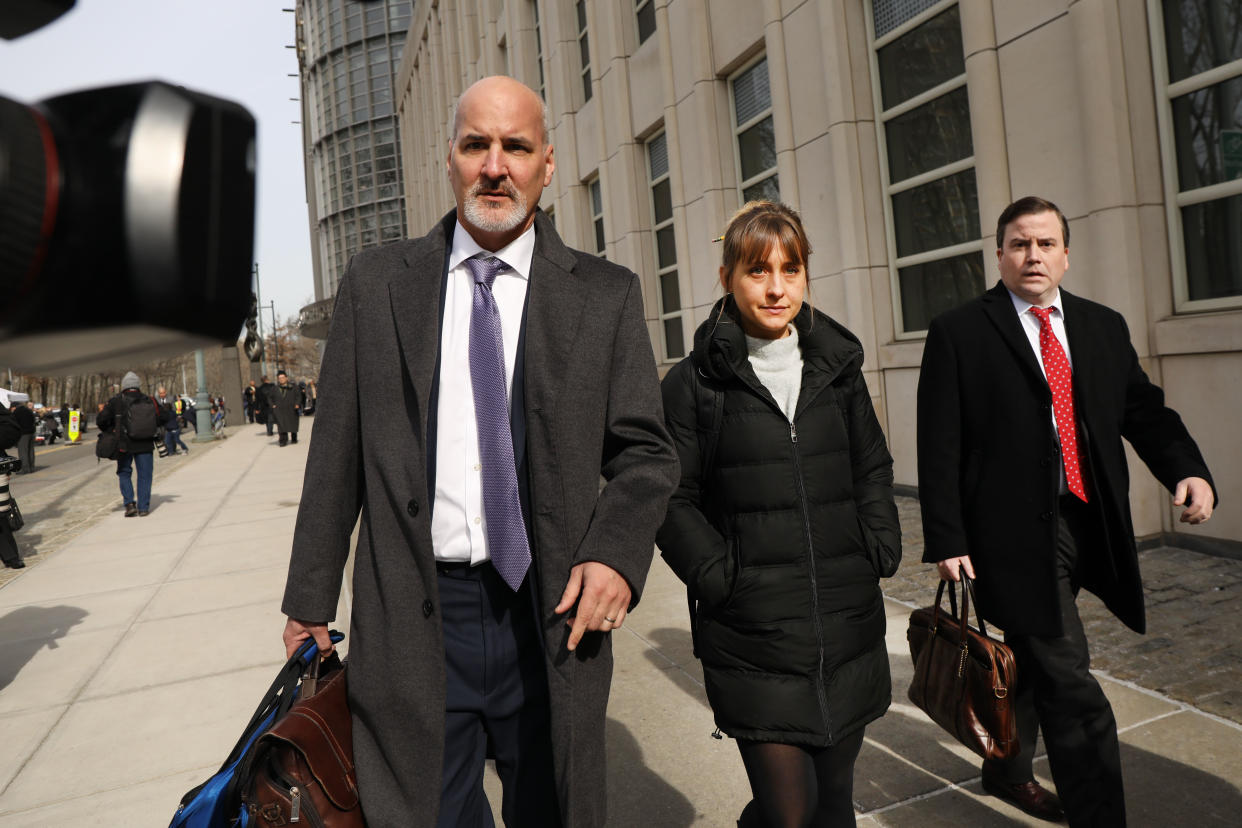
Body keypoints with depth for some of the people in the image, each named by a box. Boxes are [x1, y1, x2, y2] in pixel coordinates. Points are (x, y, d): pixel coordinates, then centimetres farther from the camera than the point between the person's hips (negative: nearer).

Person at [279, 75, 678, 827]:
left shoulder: (606, 295, 1)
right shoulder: (377, 282, 4)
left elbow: (646, 451, 3)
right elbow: (338, 451, 6)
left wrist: (617, 552, -15)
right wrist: (311, 598, 7)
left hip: (554, 615, 1)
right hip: (413, 619, 0)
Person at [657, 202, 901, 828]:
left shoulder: (837, 365, 9)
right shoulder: (694, 383, -5)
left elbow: (874, 469, 16)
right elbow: (674, 501, -4)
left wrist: (881, 553, 6)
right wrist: (721, 578, -11)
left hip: (849, 621, 5)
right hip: (754, 635, -4)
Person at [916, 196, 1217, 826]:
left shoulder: (1104, 327, 12)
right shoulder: (957, 332, -5)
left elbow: (1143, 410, 11)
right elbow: (939, 448, -8)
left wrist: (1188, 469, -9)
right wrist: (946, 539, -12)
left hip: (1088, 527, 6)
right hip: (1013, 532, -6)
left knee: (1034, 659, 22)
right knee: (1070, 686, -7)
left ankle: (1007, 769, 42)